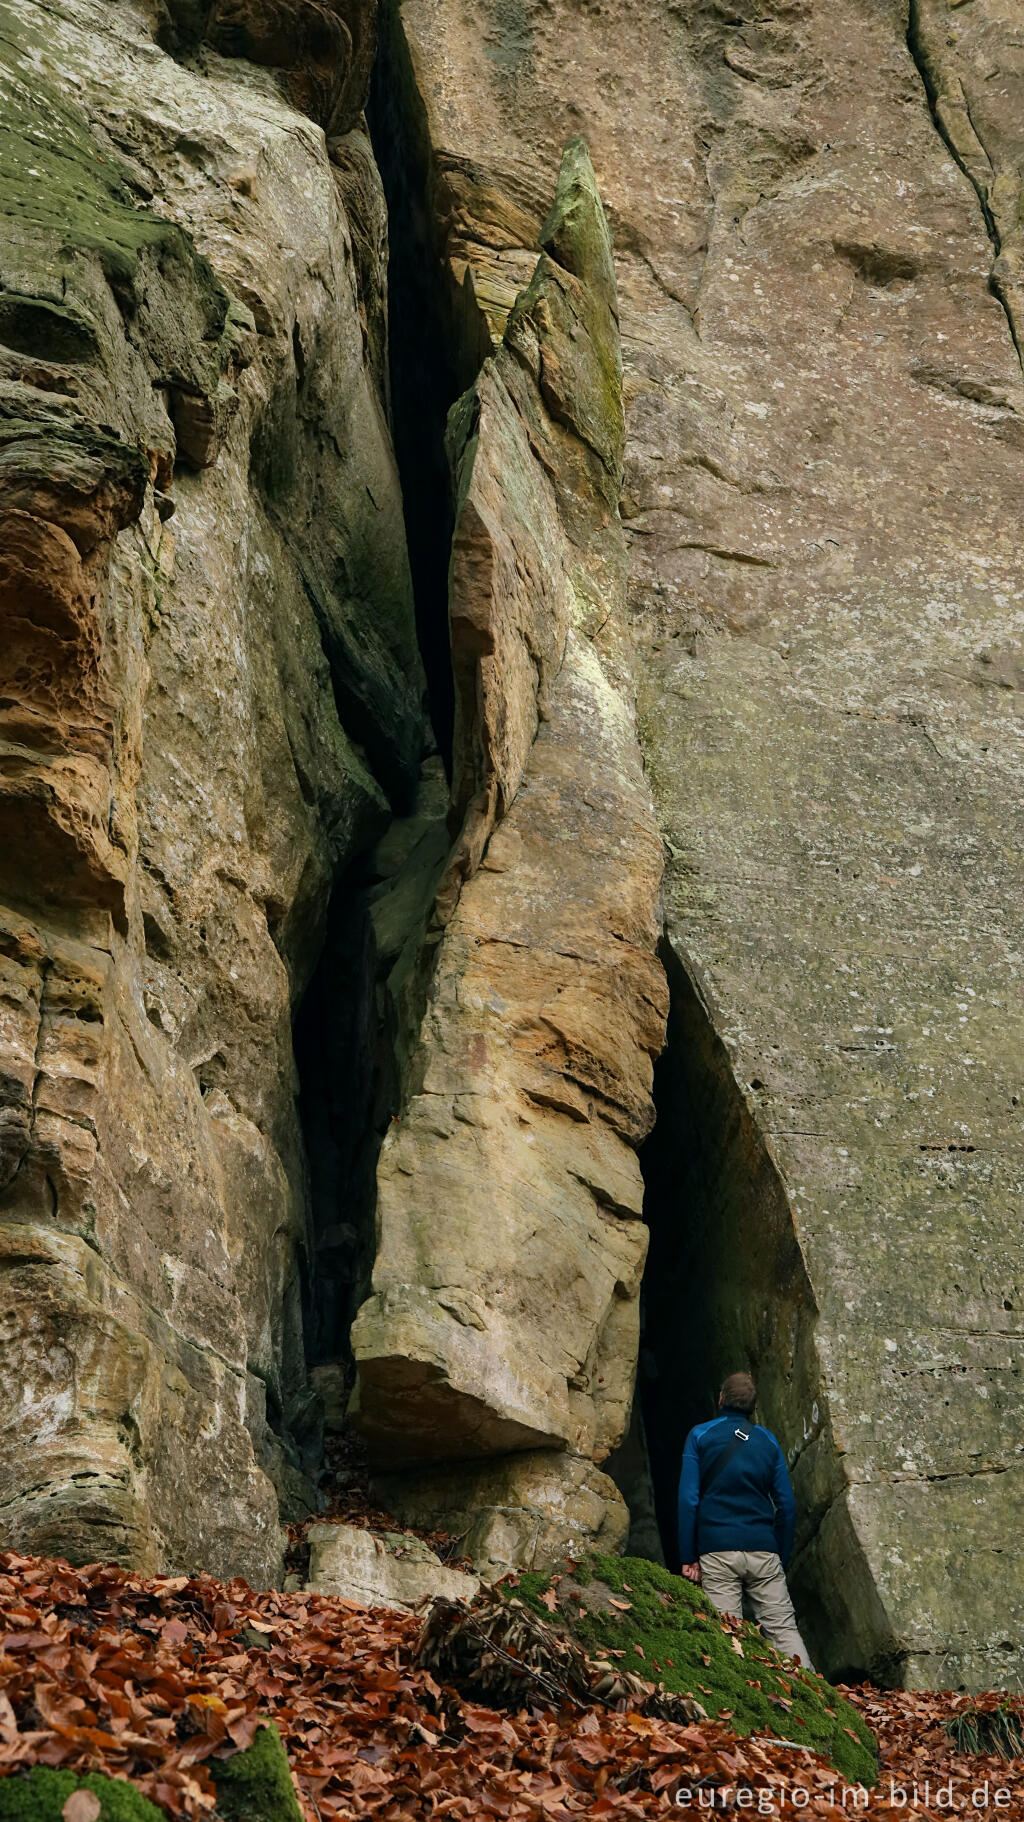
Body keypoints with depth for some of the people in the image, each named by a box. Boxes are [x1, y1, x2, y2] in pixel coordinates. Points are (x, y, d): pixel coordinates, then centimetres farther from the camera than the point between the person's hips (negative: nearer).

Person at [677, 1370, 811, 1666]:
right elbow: (786, 1505, 10)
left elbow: (688, 1499, -3)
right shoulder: (768, 1440, 12)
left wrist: (688, 1557, -1)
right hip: (763, 1551, 2)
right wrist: (782, 1559, 17)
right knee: (784, 1628, 1)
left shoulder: (700, 1436, 5)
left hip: (717, 1552, -2)